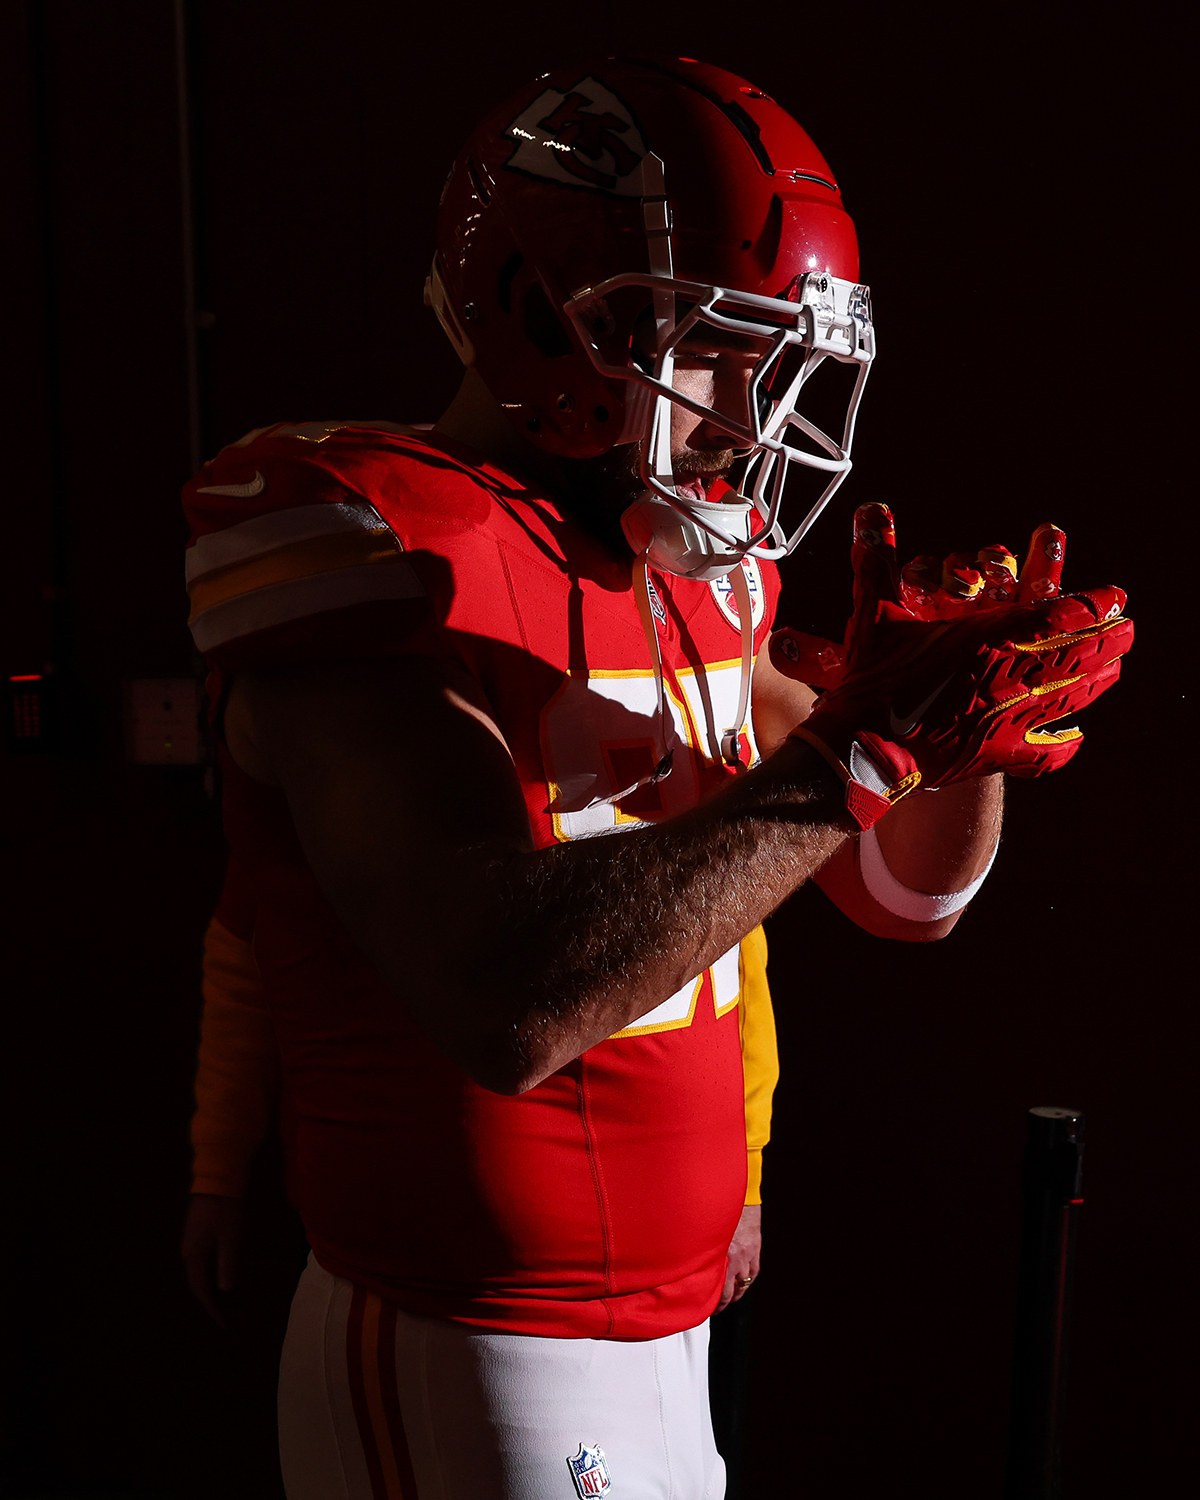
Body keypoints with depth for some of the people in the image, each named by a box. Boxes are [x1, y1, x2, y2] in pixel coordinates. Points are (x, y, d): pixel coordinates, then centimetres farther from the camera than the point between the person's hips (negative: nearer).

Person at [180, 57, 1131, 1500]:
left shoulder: (689, 565, 4)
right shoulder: (380, 554, -20)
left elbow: (904, 891, 10)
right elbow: (510, 1006, -34)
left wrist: (968, 726, -10)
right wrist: (865, 741, -30)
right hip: (475, 1382, -8)